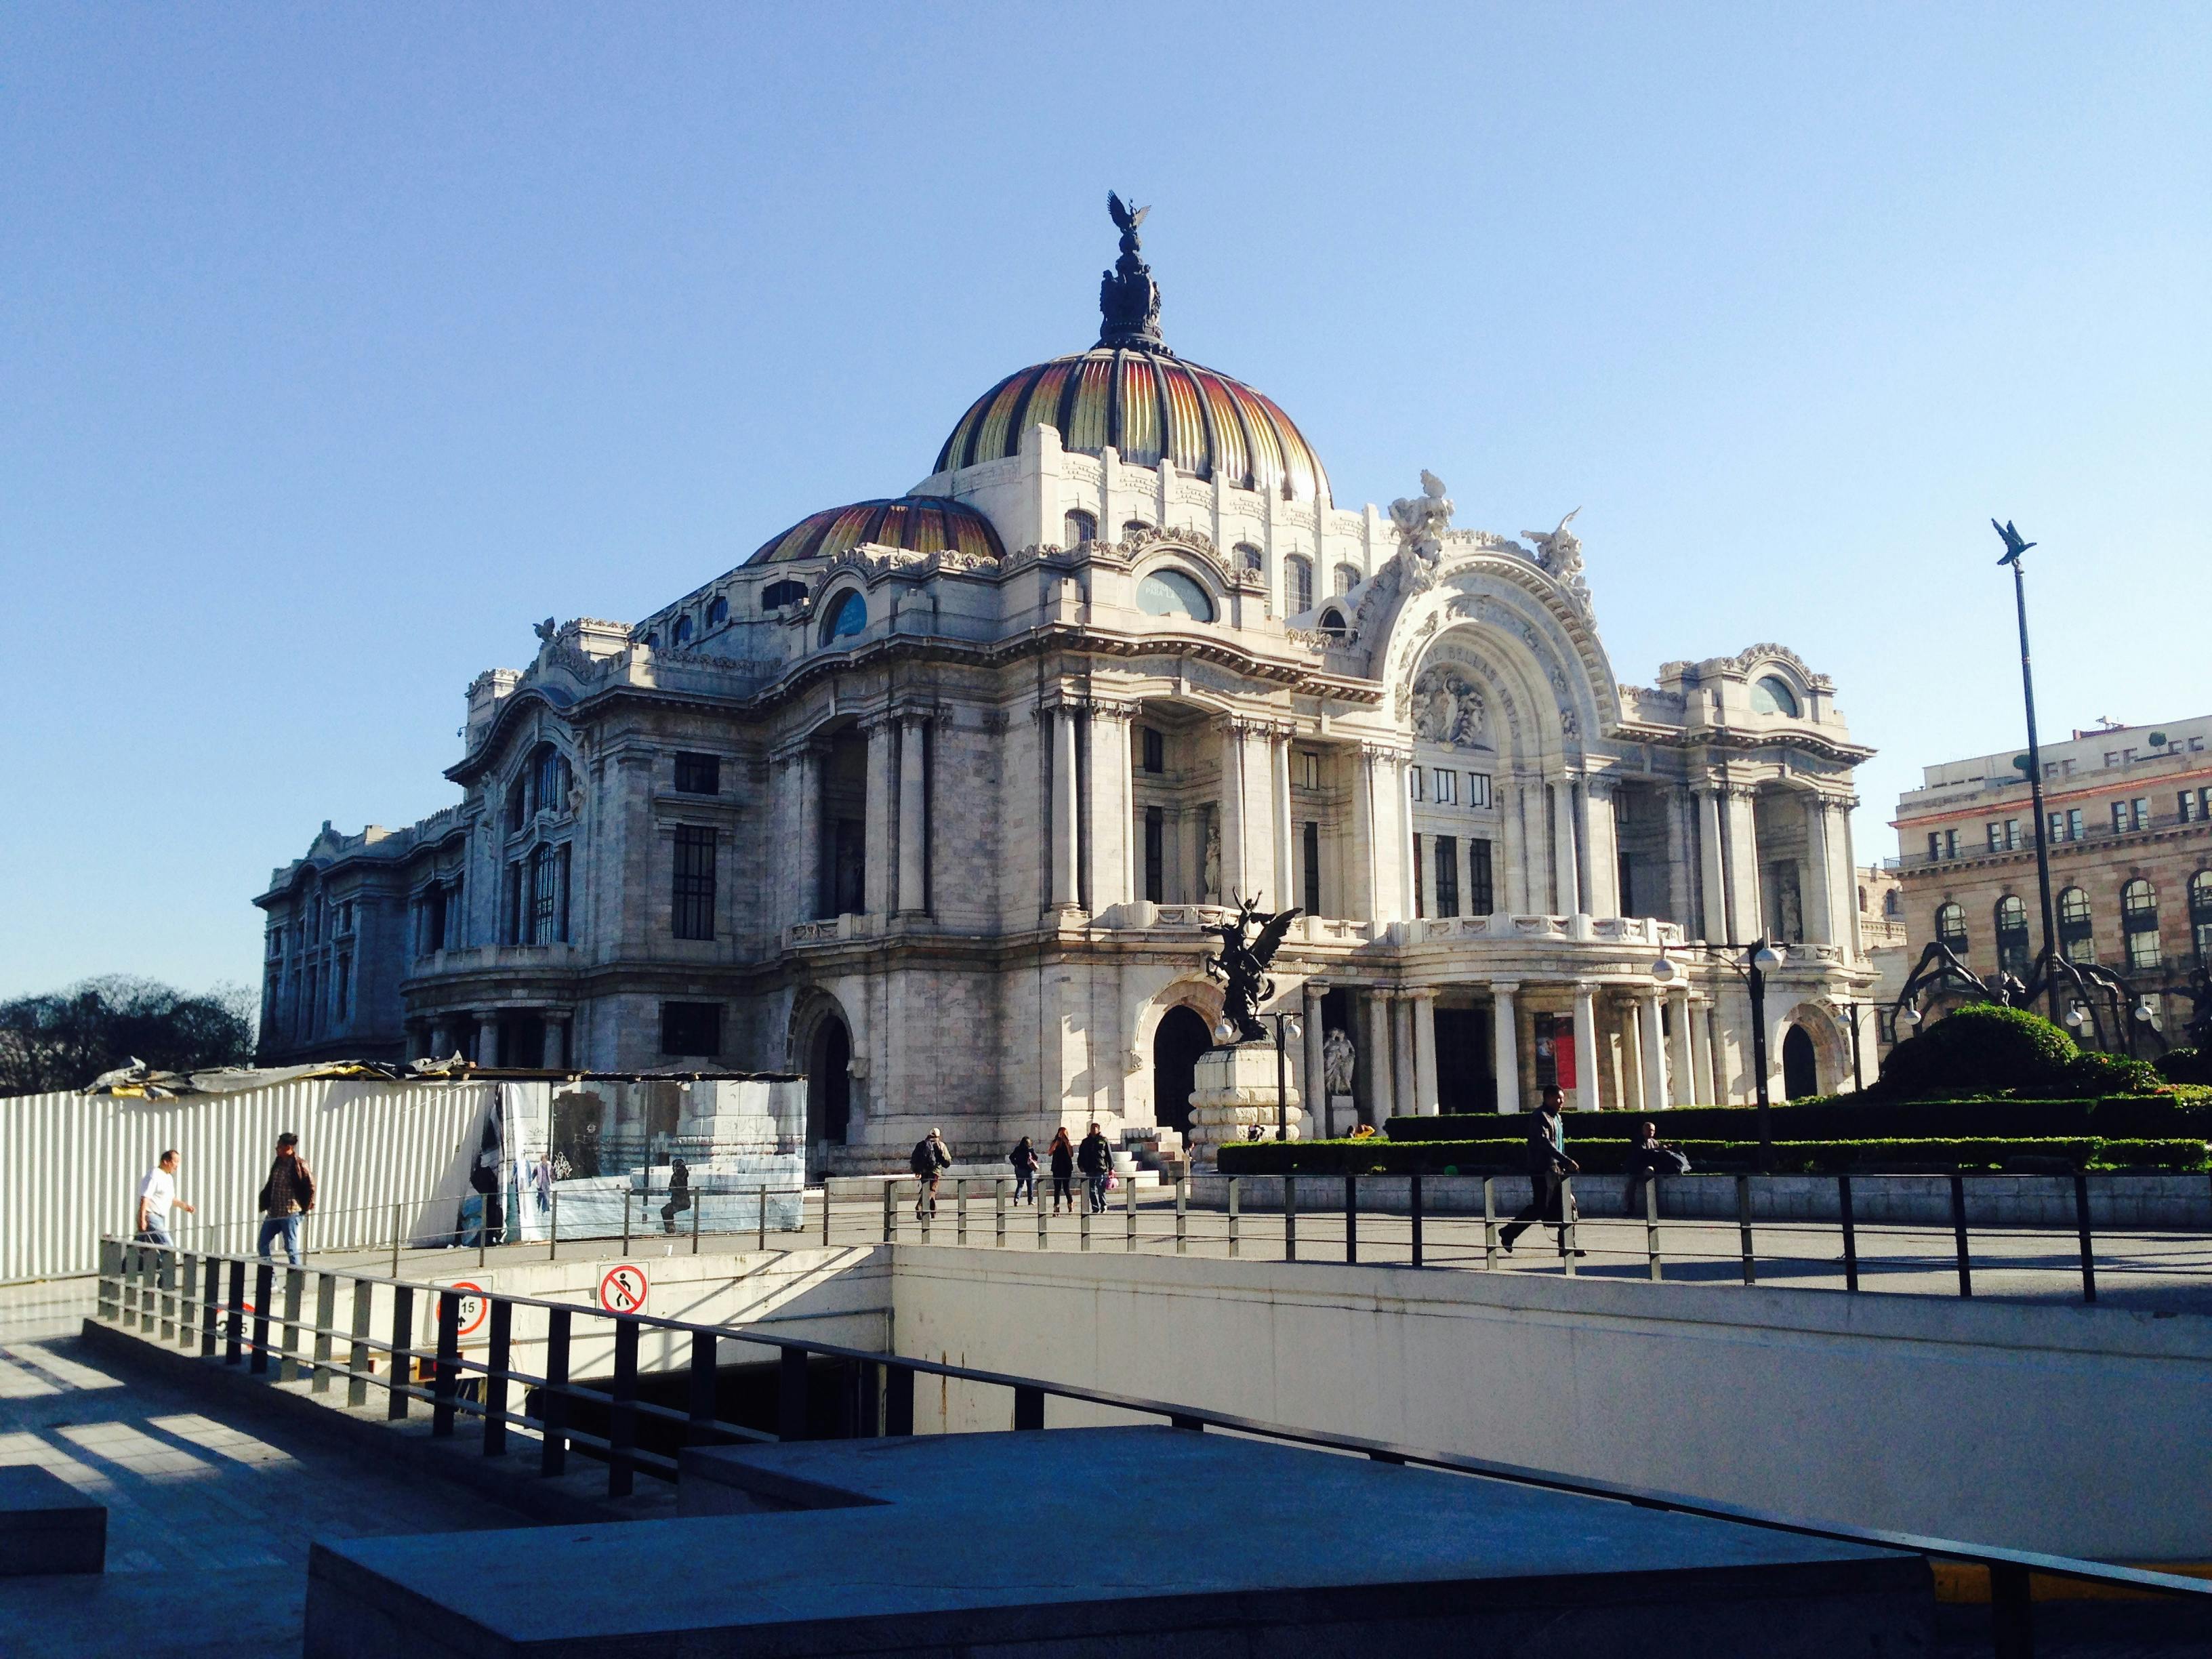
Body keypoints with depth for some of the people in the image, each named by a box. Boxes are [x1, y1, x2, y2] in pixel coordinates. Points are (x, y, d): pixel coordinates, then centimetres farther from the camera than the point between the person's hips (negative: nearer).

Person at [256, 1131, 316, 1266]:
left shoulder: (299, 1165, -11)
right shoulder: (278, 1163, 10)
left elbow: (311, 1186, -8)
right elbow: (270, 1185, 15)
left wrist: (305, 1207, -6)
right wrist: (263, 1203, 7)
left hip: (290, 1213, -8)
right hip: (273, 1213, 8)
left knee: (291, 1248, -2)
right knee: (262, 1246, 9)